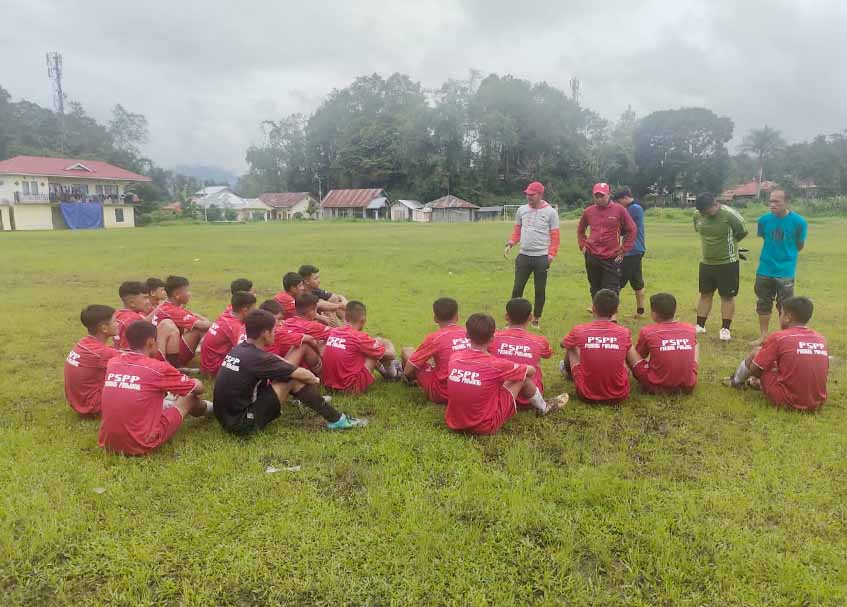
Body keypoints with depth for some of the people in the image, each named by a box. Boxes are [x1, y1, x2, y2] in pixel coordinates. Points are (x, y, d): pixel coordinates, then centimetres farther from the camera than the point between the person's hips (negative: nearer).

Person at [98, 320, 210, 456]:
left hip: (108, 444, 5)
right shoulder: (157, 367, -11)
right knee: (190, 397, 15)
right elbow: (198, 388, 5)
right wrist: (195, 382, 27)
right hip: (143, 445, -5)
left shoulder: (112, 363, 3)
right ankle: (206, 409, 44)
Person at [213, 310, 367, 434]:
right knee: (293, 379, -12)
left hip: (227, 417, 9)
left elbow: (273, 360, 19)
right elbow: (303, 375, -12)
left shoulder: (240, 349, 5)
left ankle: (315, 402, 27)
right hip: (242, 423, -8)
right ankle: (336, 419, -4)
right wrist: (315, 380, 8)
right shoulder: (257, 357, -20)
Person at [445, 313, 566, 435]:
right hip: (485, 426, -5)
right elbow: (531, 370, -1)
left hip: (454, 423, 5)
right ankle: (543, 407, 36)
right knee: (522, 378, 7)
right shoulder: (495, 364, -19)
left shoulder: (454, 358, -7)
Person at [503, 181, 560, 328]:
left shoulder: (550, 212, -4)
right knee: (517, 287, 4)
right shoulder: (521, 210, 7)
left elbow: (555, 235, -5)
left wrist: (552, 254, -14)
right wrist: (510, 244, -2)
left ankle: (536, 318, 19)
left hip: (542, 257, -3)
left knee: (540, 289, 6)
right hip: (524, 255, 3)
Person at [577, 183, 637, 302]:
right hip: (592, 257, 3)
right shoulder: (588, 211, 5)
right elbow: (580, 230, 22)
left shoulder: (619, 210, -4)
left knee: (611, 292, -2)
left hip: (612, 258, -3)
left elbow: (632, 230, 1)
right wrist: (582, 246, 12)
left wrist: (623, 250, -1)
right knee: (595, 291, 12)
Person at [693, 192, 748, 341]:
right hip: (706, 262, 5)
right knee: (705, 294, 12)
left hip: (727, 263, -5)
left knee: (727, 296, 4)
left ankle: (725, 329, 12)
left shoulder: (730, 214, -20)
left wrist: (728, 243, 6)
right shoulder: (698, 215, -5)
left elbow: (743, 232, -7)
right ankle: (700, 325, 21)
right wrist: (715, 243, 9)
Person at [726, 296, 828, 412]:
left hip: (787, 401, -5)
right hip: (817, 404, 5)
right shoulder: (821, 339, 5)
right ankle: (759, 383, 48)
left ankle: (735, 382, 35)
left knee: (756, 354, 10)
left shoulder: (778, 337, -9)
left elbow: (754, 369, -5)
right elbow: (824, 371, 19)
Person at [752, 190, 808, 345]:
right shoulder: (764, 220, -5)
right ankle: (763, 336, 28)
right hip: (764, 270, 3)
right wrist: (772, 252, 8)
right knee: (763, 305, 14)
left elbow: (800, 246, 0)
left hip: (785, 272, -3)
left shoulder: (798, 221, -13)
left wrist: (786, 254, 9)